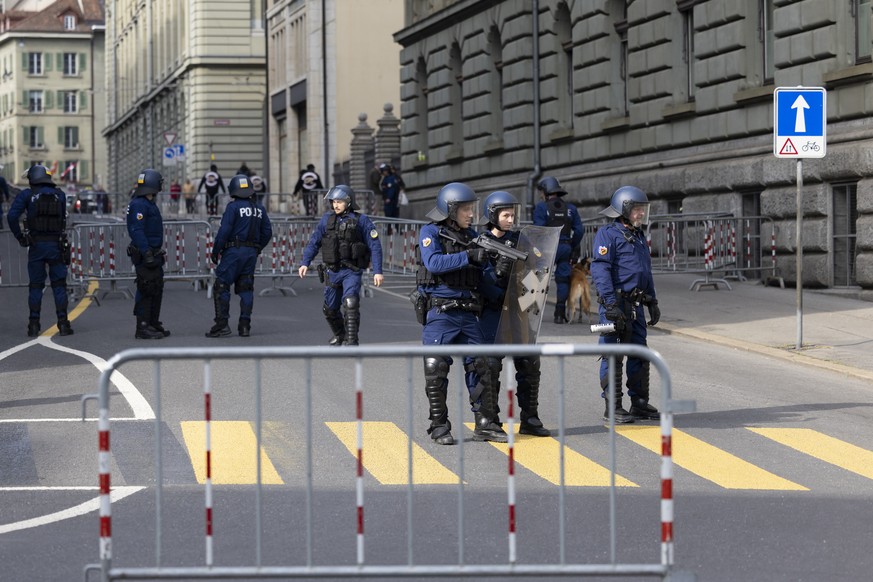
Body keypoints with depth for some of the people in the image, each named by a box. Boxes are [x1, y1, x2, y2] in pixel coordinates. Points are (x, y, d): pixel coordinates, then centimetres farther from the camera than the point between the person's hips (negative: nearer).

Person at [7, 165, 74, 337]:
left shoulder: (27, 195, -3)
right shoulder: (59, 194, 7)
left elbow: (12, 216, -13)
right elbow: (63, 219, 10)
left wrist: (19, 236, -3)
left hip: (36, 245, -1)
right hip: (56, 245, 1)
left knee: (35, 286, 6)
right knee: (59, 285, 5)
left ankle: (34, 325, 4)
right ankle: (63, 324, 0)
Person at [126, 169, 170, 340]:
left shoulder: (149, 204, 18)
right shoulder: (138, 205, -15)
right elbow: (136, 231, -23)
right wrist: (147, 253, -27)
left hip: (153, 254, 10)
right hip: (144, 255, -10)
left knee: (157, 289, 15)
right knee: (146, 291, -9)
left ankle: (153, 324, 24)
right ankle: (143, 328, -6)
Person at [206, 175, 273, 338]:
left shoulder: (233, 207, -9)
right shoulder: (259, 208, 11)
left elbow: (224, 231, -14)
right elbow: (267, 232, 14)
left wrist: (215, 251, -6)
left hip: (234, 251, -6)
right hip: (252, 253, 6)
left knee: (221, 287, -2)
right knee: (246, 289, 9)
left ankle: (222, 324, -9)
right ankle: (245, 326, 6)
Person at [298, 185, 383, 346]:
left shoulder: (361, 220, -6)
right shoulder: (327, 219, 5)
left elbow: (375, 246, -6)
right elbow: (314, 241, 10)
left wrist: (377, 271, -11)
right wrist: (305, 263, -1)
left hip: (351, 272, -5)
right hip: (332, 271, 5)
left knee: (350, 302, -24)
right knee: (330, 309, 14)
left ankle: (351, 339, -22)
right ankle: (339, 335, 38)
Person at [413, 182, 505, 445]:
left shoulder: (472, 236, 14)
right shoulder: (430, 232, -3)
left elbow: (482, 273, 18)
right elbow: (433, 263, -21)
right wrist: (468, 256, -26)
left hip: (467, 312, 5)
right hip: (439, 312, -5)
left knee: (480, 365, 2)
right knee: (437, 369, -3)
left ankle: (486, 424, 8)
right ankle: (439, 426, 5)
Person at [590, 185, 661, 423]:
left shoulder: (638, 236, 18)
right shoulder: (608, 234, -9)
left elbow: (646, 272, 26)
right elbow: (600, 270, -17)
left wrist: (653, 302, 21)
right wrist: (611, 304, -24)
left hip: (635, 305, 8)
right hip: (616, 304, -8)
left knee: (639, 355, 10)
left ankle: (639, 403, 18)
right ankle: (612, 408, -1)